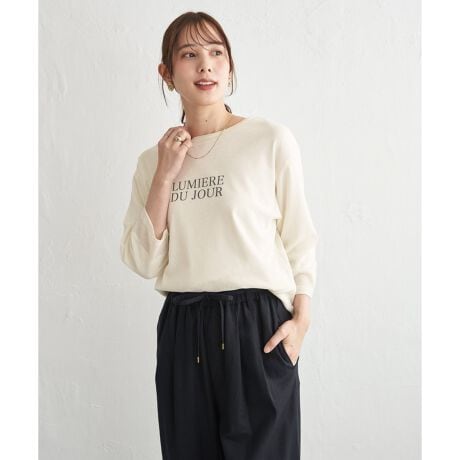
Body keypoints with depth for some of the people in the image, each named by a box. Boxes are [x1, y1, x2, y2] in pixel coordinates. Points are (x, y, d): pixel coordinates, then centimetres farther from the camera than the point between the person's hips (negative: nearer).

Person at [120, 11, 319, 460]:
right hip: (182, 329, 3)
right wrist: (164, 177, -5)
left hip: (256, 324, -3)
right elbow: (143, 263, 2)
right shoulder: (153, 160, 7)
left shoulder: (272, 140, -3)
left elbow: (299, 240, 1)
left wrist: (301, 318, -10)